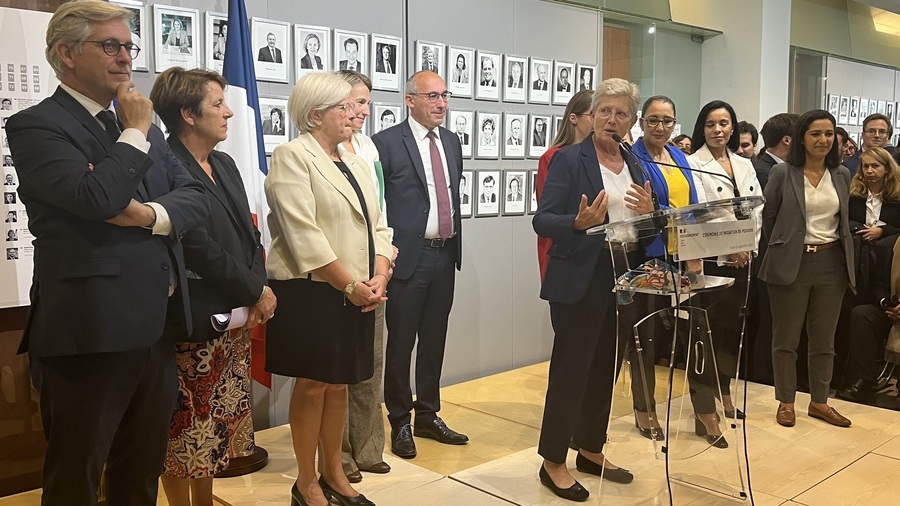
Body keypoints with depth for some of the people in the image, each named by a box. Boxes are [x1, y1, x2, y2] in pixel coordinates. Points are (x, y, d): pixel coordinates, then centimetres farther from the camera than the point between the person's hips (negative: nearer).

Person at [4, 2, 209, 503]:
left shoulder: (143, 125, 15)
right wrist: (136, 132, -10)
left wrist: (151, 213, -13)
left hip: (156, 327, 7)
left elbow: (197, 196, 7)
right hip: (91, 332, -6)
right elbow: (97, 198, -24)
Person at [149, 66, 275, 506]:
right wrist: (256, 291, -10)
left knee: (218, 420, 16)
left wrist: (257, 293, -3)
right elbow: (198, 248, -19)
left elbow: (249, 234, 12)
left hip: (237, 318, 8)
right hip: (195, 321, -8)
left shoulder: (224, 165, 13)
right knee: (189, 422, 4)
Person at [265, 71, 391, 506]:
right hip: (312, 292, -6)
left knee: (339, 384, 14)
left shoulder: (356, 163, 15)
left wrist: (378, 279, -5)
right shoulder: (291, 156, -8)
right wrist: (350, 285, -17)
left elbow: (376, 226, 11)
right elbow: (304, 234, -17)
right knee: (312, 385, 3)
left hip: (357, 296, 7)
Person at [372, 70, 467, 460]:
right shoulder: (387, 142, -8)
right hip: (409, 255, -6)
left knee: (434, 340, 15)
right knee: (401, 343, 5)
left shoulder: (452, 141, 13)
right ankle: (400, 423, 20)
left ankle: (428, 416, 29)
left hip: (445, 253, 6)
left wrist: (455, 241, 14)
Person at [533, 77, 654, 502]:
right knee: (571, 367, 0)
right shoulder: (569, 159, -7)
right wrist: (579, 222, -31)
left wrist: (650, 213, -7)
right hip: (580, 281, -6)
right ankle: (553, 462, 13)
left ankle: (591, 450, 31)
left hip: (625, 279, 7)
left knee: (607, 367, 15)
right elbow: (542, 220, -13)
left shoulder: (635, 166, 12)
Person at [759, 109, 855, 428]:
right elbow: (768, 219, 1)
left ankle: (819, 401, 25)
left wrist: (844, 256, 13)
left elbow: (844, 220, 16)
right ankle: (786, 401, 18)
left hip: (832, 263, 4)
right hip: (791, 263, -4)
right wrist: (781, 249, 4)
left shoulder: (842, 174, 7)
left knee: (824, 339, 12)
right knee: (786, 338, 5)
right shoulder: (782, 173, -5)